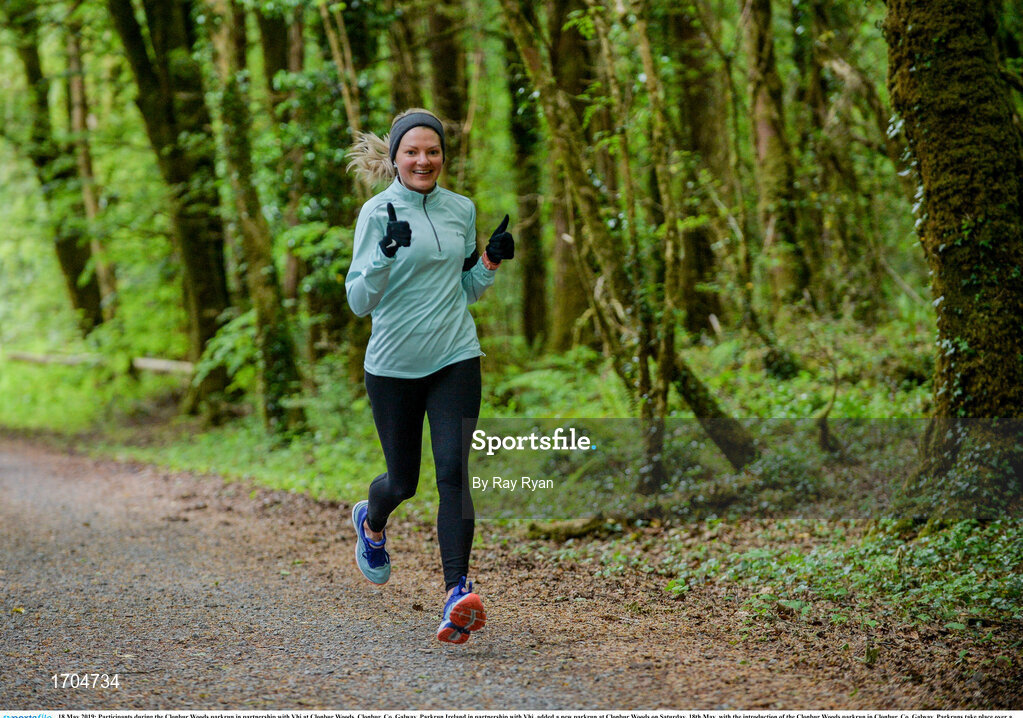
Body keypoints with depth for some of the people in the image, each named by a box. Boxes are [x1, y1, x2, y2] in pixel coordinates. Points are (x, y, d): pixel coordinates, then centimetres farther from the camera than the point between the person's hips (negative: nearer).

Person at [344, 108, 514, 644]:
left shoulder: (461, 209, 7)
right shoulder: (378, 213, -7)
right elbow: (359, 300, -12)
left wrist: (491, 262, -1)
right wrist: (386, 253, -27)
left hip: (455, 360, 2)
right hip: (393, 365, -2)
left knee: (453, 471, -14)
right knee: (402, 481, 11)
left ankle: (458, 593, -19)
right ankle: (371, 524, 47)